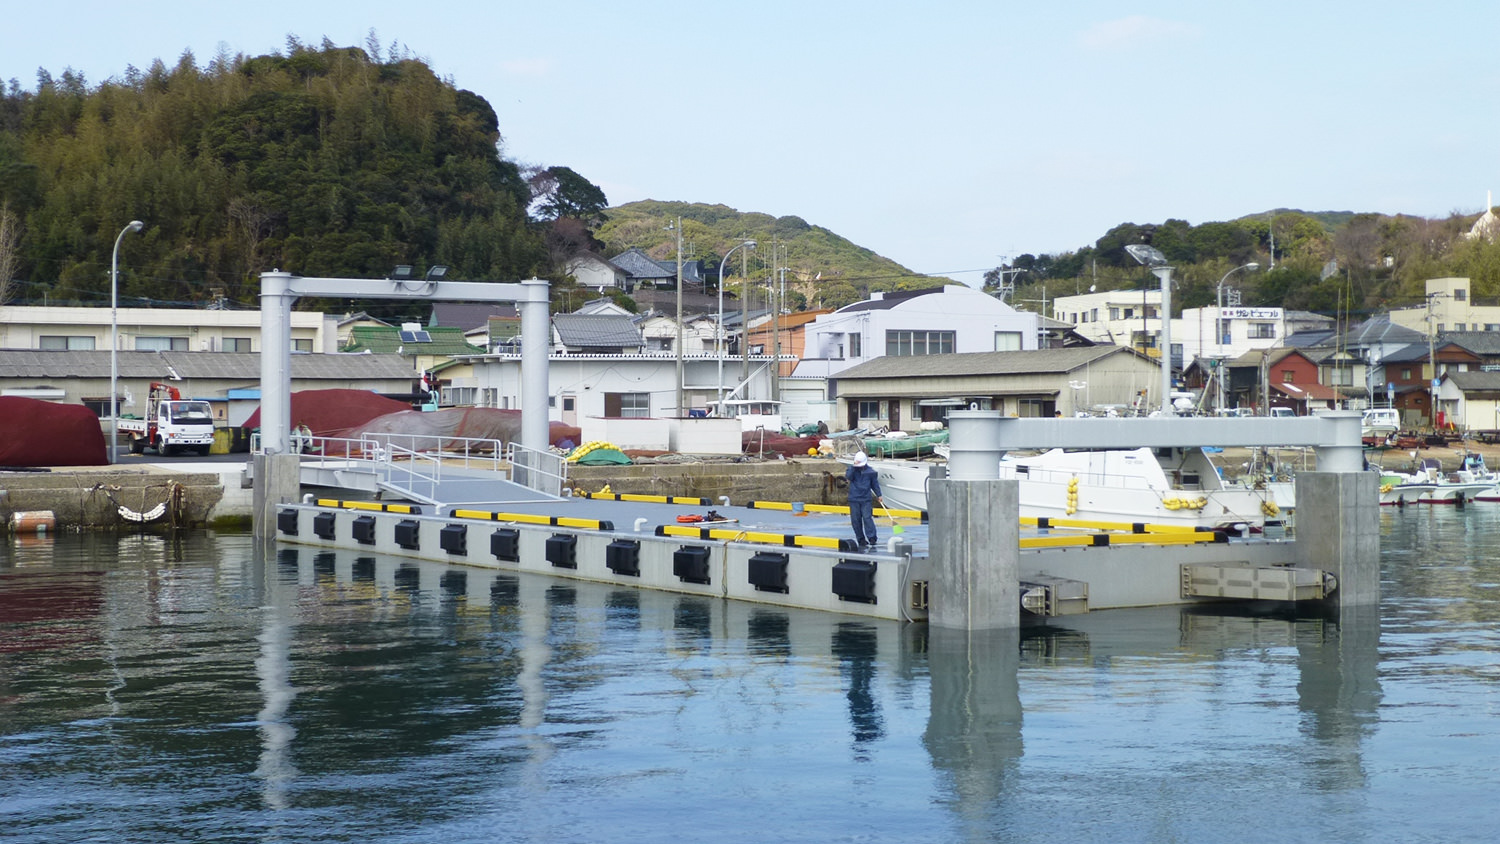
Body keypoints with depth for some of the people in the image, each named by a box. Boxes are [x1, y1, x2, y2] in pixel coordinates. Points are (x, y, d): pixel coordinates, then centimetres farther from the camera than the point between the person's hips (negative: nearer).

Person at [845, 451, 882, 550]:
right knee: (855, 520, 2)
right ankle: (861, 540, 11)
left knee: (867, 518, -13)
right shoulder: (852, 470, 4)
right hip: (854, 500, 2)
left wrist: (878, 495, 6)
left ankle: (872, 538, -13)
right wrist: (854, 466, -20)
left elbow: (875, 483, 9)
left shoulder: (870, 471, 3)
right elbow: (848, 476, -16)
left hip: (866, 499, -2)